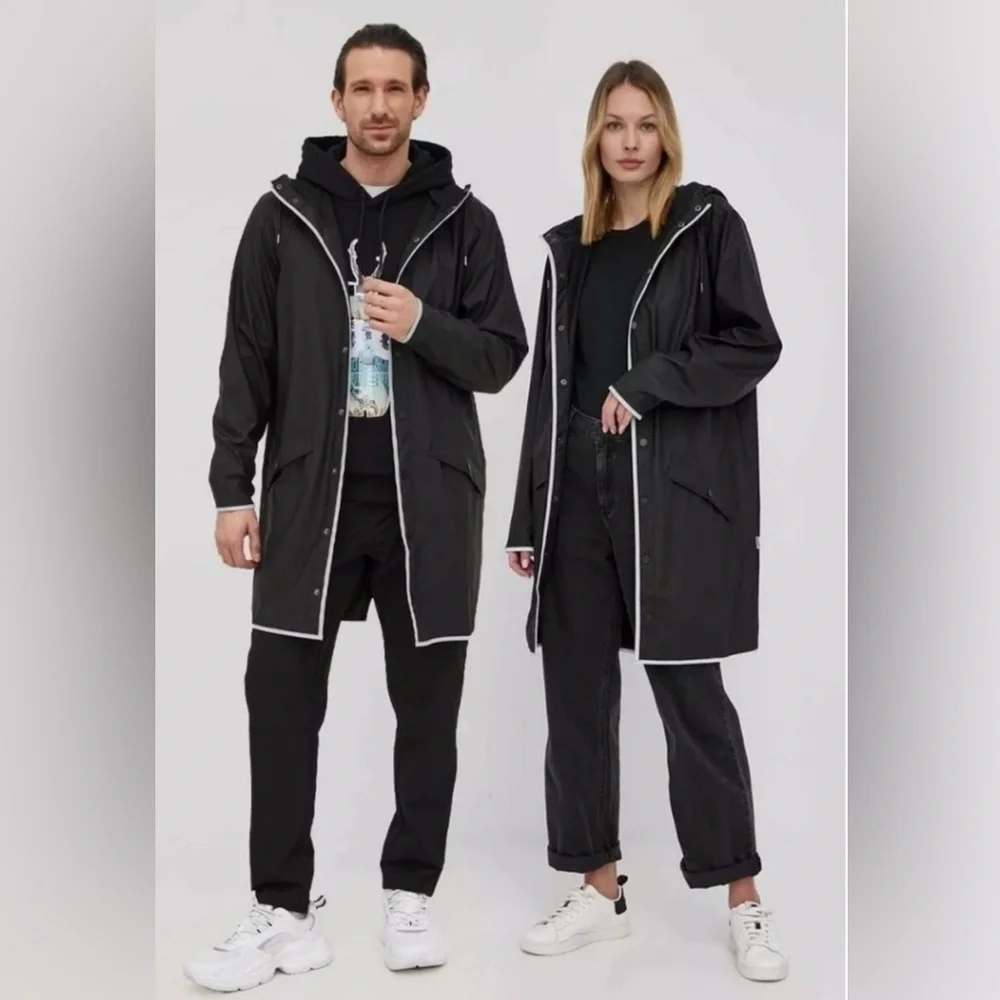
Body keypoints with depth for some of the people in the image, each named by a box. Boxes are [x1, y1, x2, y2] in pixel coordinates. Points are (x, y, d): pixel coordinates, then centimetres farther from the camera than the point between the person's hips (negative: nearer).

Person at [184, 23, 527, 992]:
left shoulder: (463, 220, 5)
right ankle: (281, 911, 12)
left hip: (429, 502, 0)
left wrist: (424, 327, -15)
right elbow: (246, 360, 6)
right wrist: (232, 487, 0)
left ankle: (409, 895, 22)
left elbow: (502, 357, 4)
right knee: (281, 704, 0)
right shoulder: (283, 214, 6)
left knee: (428, 708, 7)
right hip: (310, 496, 0)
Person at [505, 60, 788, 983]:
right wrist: (527, 517, 9)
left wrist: (647, 383, -15)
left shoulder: (708, 223, 2)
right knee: (577, 690, 6)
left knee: (689, 692, -2)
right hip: (578, 493, 5)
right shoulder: (568, 250, 14)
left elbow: (755, 344, -4)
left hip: (674, 493, -5)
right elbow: (548, 387, 13)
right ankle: (602, 889, 19)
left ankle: (744, 900, 12)